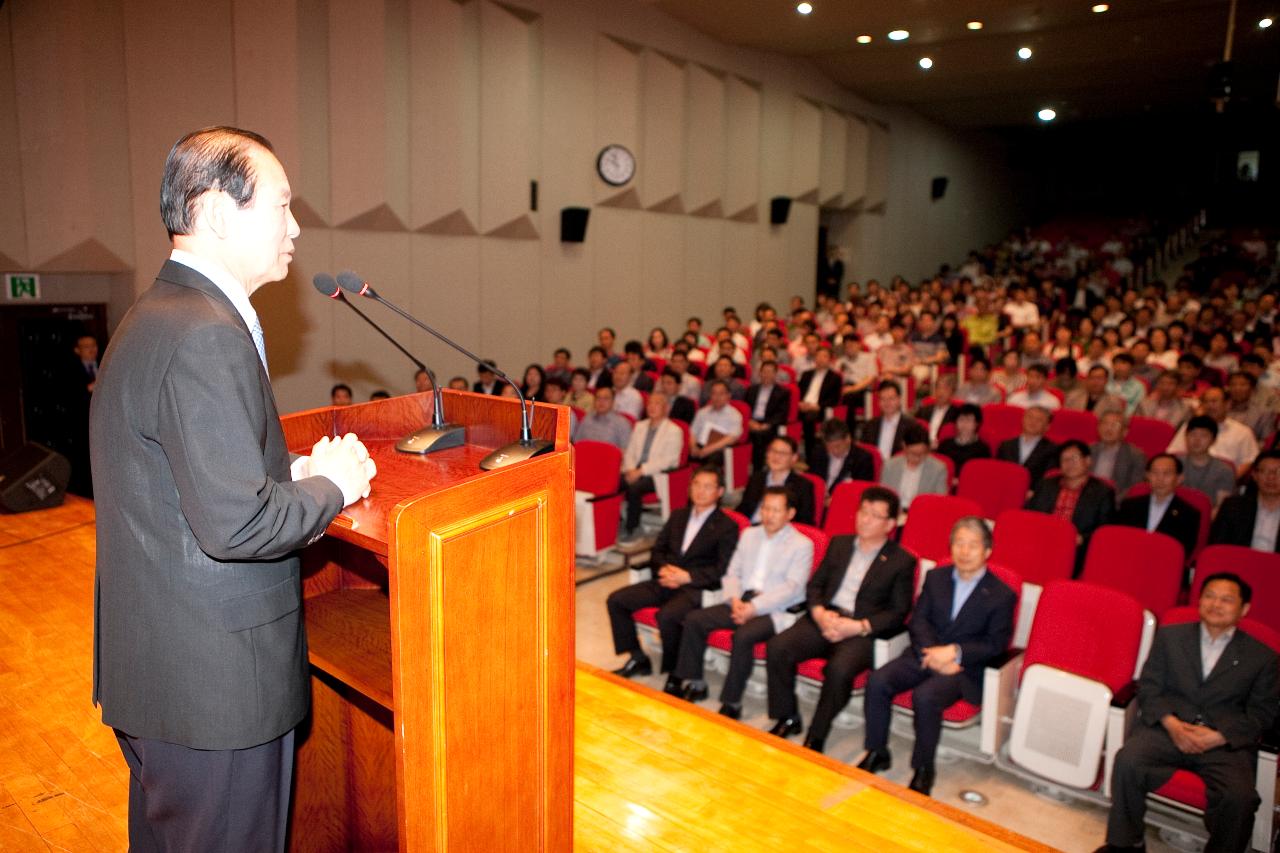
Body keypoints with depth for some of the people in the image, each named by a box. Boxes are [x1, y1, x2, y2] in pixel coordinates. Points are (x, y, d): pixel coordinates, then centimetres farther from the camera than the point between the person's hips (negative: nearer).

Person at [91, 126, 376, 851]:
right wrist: (331, 485, -11)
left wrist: (291, 472, 4)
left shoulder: (158, 316, 10)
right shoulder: (205, 336, -23)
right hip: (213, 684, -10)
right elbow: (235, 524, -27)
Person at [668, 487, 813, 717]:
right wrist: (735, 599, -9)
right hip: (742, 601, 6)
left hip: (775, 610, -6)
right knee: (694, 620, -11)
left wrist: (754, 607, -21)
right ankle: (694, 684, 1)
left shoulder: (802, 544, -3)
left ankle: (731, 703, -19)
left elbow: (792, 588, -12)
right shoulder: (749, 534, 15)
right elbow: (732, 573, 13)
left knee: (743, 636, -33)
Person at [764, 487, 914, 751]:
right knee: (777, 648, -21)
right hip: (825, 619, 4)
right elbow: (815, 584, 16)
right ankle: (788, 719, -2)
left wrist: (857, 627, -14)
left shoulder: (902, 561, 4)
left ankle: (815, 738, -13)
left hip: (863, 631, -4)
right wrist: (819, 613, -6)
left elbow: (898, 613, -1)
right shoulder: (839, 544, 18)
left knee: (839, 669, -34)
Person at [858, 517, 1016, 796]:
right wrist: (934, 654, -12)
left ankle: (923, 768, -10)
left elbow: (995, 644, -4)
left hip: (964, 668, -4)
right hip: (923, 655, 4)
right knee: (877, 681, -20)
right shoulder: (936, 578, 12)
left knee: (925, 697, -32)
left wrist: (954, 652, -18)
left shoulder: (1001, 595, 0)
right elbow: (918, 620, 6)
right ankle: (877, 753, -3)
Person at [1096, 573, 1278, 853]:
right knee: (1127, 760, -27)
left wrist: (1218, 736, -10)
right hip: (1168, 727, 1)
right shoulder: (1170, 636, 14)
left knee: (1239, 798, -30)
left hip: (1227, 741, 0)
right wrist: (1171, 724, -11)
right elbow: (1148, 688, 8)